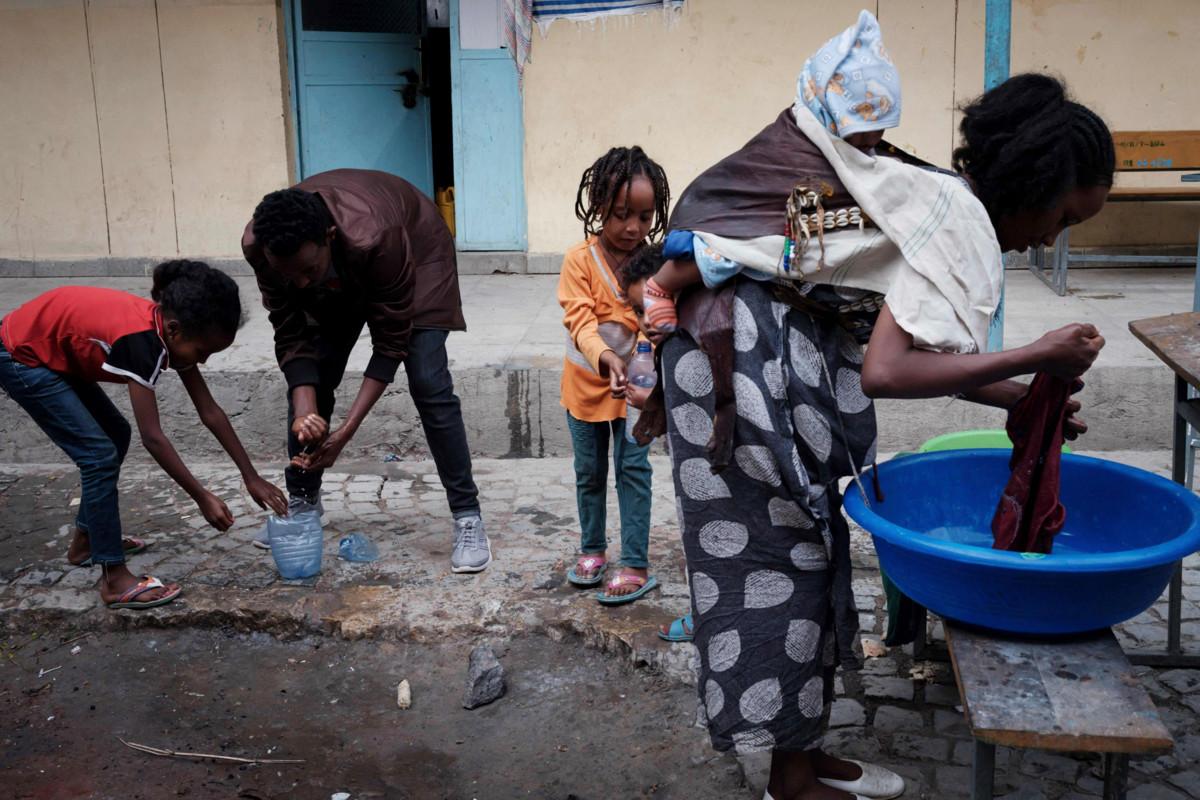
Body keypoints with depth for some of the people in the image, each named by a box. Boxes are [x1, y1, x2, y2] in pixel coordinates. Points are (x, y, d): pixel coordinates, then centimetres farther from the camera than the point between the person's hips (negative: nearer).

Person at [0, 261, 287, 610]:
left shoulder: (171, 331, -8)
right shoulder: (140, 339, -33)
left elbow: (210, 412, -4)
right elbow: (152, 436, -30)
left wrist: (252, 477, -5)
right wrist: (202, 497, -25)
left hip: (55, 354, 10)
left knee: (116, 435, 16)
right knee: (100, 454, -11)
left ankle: (86, 540, 30)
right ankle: (115, 580, -5)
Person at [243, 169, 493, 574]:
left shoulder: (376, 238, -44)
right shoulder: (259, 246, -31)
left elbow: (391, 343, -33)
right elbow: (292, 337, -20)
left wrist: (346, 432, -36)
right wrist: (304, 412, -36)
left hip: (416, 248, -4)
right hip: (338, 276, 4)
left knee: (429, 385, -17)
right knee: (309, 379, -1)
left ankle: (468, 517, -8)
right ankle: (302, 498, 22)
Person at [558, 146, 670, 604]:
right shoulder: (580, 260, -16)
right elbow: (579, 318, -25)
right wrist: (604, 356, -44)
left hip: (635, 383, -1)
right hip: (586, 382, 1)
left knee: (633, 470, 1)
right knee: (589, 472, 15)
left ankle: (636, 565, 9)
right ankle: (592, 549, 34)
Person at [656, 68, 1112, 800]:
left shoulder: (942, 199, 11)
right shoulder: (959, 222, -18)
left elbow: (918, 349, 15)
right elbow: (887, 371, -28)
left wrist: (1023, 399, 16)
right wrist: (1035, 357, -19)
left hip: (781, 351, 10)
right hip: (743, 349, -10)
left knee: (803, 549, 13)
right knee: (777, 553, -1)